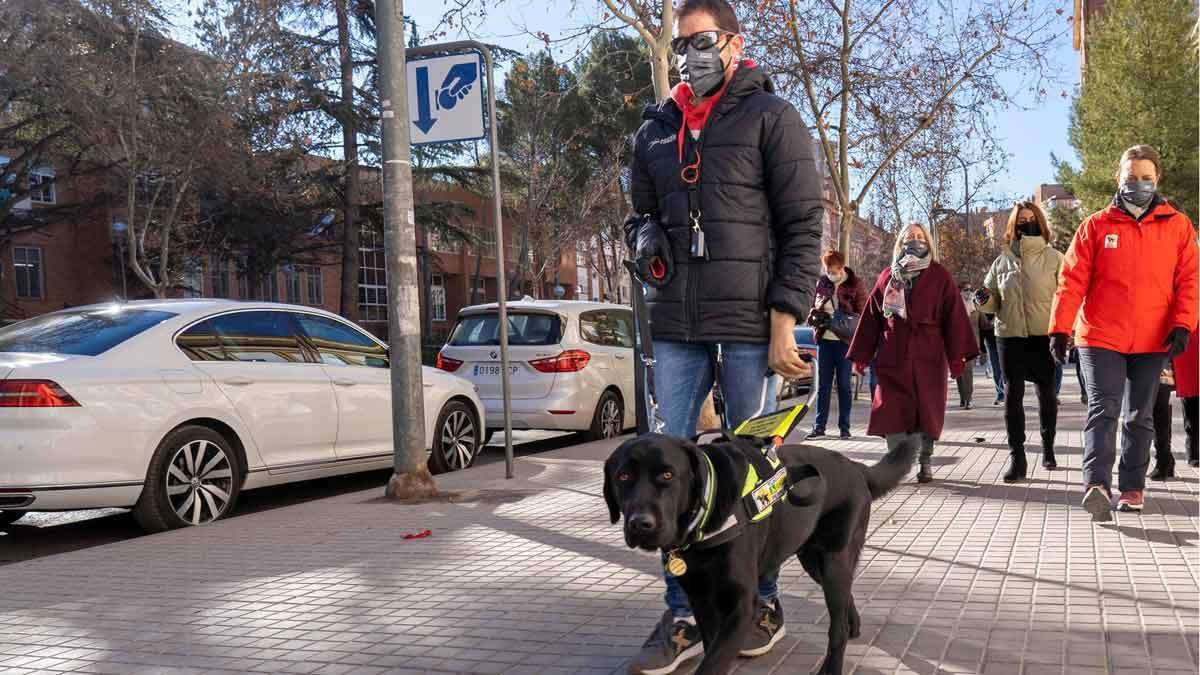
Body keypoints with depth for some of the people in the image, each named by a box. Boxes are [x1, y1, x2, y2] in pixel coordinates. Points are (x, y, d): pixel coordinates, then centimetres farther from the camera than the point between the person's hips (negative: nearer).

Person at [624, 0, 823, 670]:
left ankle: (762, 602, 21)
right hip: (675, 327, 5)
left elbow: (803, 226, -5)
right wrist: (650, 252, 3)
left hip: (749, 323, -4)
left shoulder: (771, 117, 1)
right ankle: (684, 615, 12)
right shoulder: (656, 129, 16)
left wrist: (784, 324, -12)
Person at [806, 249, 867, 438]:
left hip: (844, 340, -3)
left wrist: (846, 322, -19)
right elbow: (813, 306, 18)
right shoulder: (822, 283, 8)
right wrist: (814, 317, -5)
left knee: (844, 385, 4)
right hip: (824, 339, 3)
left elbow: (863, 313, -2)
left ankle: (844, 427, 12)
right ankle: (819, 427, 9)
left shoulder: (855, 284, -3)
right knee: (822, 385, 5)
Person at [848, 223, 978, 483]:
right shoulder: (887, 277, 12)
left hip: (928, 358, -1)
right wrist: (861, 356, 7)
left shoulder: (939, 276, 6)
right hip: (892, 357, 1)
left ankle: (925, 461, 18)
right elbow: (871, 317, 11)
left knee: (927, 410, 5)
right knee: (891, 411, -3)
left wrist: (957, 355, -8)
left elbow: (954, 316, -1)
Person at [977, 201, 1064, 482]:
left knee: (1046, 393, 11)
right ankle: (1016, 456, 0)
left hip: (1044, 335, -1)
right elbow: (994, 300, 16)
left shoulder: (1054, 258, 2)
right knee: (1012, 394, -3)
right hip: (1010, 335, 2)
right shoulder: (1002, 261, 10)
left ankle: (1048, 446, 30)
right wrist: (986, 299, -7)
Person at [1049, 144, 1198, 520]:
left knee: (1140, 418, 10)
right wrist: (1060, 329, -8)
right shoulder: (1097, 226, 2)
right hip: (1101, 338, -2)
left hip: (1152, 342, 2)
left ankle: (1132, 488, 18)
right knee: (1104, 409, -13)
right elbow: (1072, 279, -1)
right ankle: (1096, 485, -22)